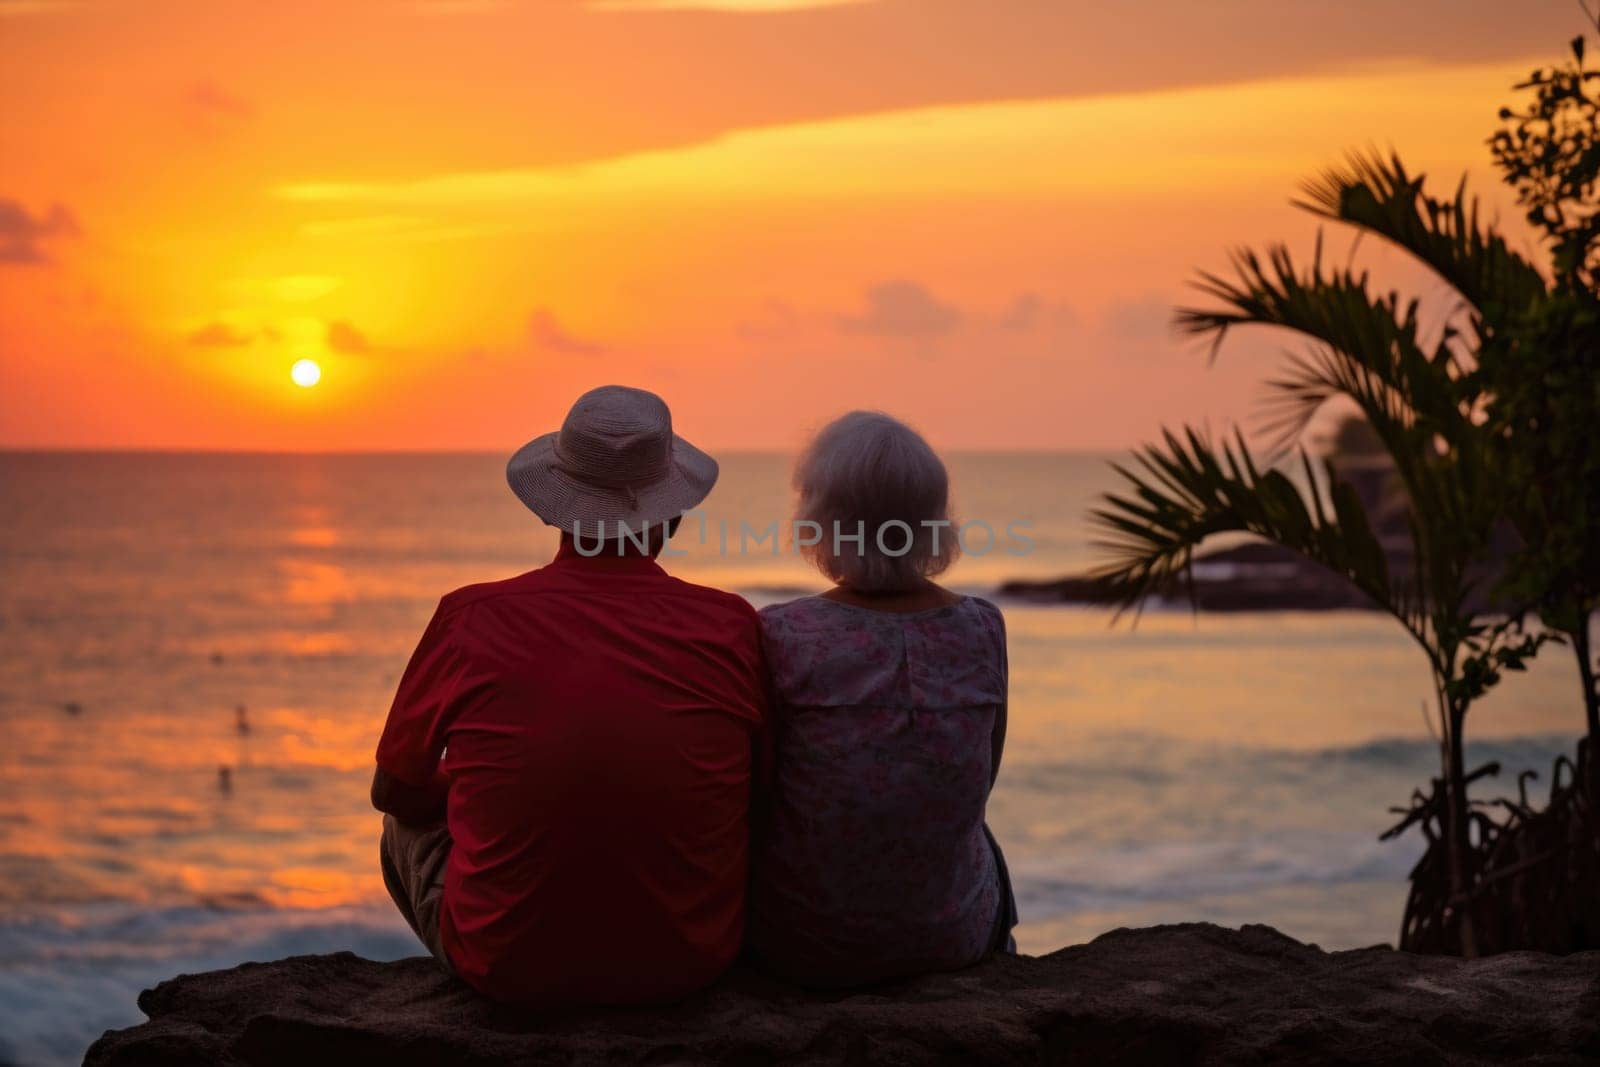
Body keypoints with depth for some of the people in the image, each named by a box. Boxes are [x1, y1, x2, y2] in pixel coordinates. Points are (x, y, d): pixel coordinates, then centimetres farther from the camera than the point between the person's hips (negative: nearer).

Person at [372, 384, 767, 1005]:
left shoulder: (472, 620, -12)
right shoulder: (730, 628, -10)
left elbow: (393, 792, 3)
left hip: (506, 969, -1)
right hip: (686, 965, 1)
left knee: (410, 827, 30)